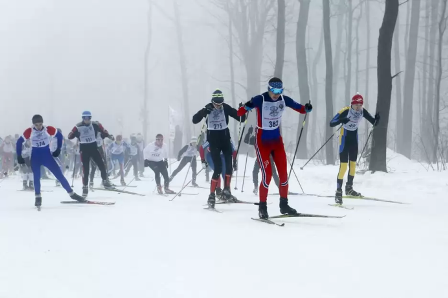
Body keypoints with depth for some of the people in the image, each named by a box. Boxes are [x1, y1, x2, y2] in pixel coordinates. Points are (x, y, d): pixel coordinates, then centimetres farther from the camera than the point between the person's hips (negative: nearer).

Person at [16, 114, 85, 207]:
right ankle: (38, 197, 2)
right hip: (35, 157, 0)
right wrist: (19, 156, -1)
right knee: (36, 176, -13)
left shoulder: (49, 130, -12)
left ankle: (72, 194, 5)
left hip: (47, 156, 0)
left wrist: (58, 149, 6)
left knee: (59, 174, -1)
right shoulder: (29, 132, -12)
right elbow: (19, 142, -1)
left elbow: (59, 136, 5)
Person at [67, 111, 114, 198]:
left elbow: (103, 131, 5)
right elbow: (71, 135, -11)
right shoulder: (78, 127, -11)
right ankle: (85, 187, 5)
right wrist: (71, 135, -31)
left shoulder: (95, 124, -5)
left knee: (101, 165, 3)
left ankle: (105, 181, 24)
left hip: (94, 147, 2)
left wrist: (109, 136, -8)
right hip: (84, 148, -2)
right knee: (85, 169, -3)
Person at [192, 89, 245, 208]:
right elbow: (195, 120, -15)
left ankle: (226, 189, 5)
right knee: (218, 168, -9)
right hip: (213, 139, -2)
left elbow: (241, 118, -2)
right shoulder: (208, 108, -9)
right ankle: (212, 195, -3)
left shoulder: (226, 108, -4)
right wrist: (204, 111, -31)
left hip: (225, 138, 3)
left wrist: (243, 111, -24)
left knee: (229, 164, -9)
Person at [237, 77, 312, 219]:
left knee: (283, 173, 5)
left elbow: (300, 109, 6)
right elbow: (239, 113, -21)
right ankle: (262, 207, 1)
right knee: (267, 174, -12)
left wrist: (307, 109, -17)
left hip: (277, 140, 5)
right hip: (262, 141, -5)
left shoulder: (284, 99, -4)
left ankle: (284, 205, 20)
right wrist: (247, 106, -43)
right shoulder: (260, 100, -18)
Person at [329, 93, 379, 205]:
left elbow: (374, 123, -3)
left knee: (353, 164, 13)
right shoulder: (346, 111, -25)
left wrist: (376, 119, -26)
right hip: (345, 138, -5)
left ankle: (349, 188, 31)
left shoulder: (362, 111, -10)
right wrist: (341, 120, -48)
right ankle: (338, 192, -7)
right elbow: (331, 123, -28)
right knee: (343, 165, -13)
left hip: (354, 138, 6)